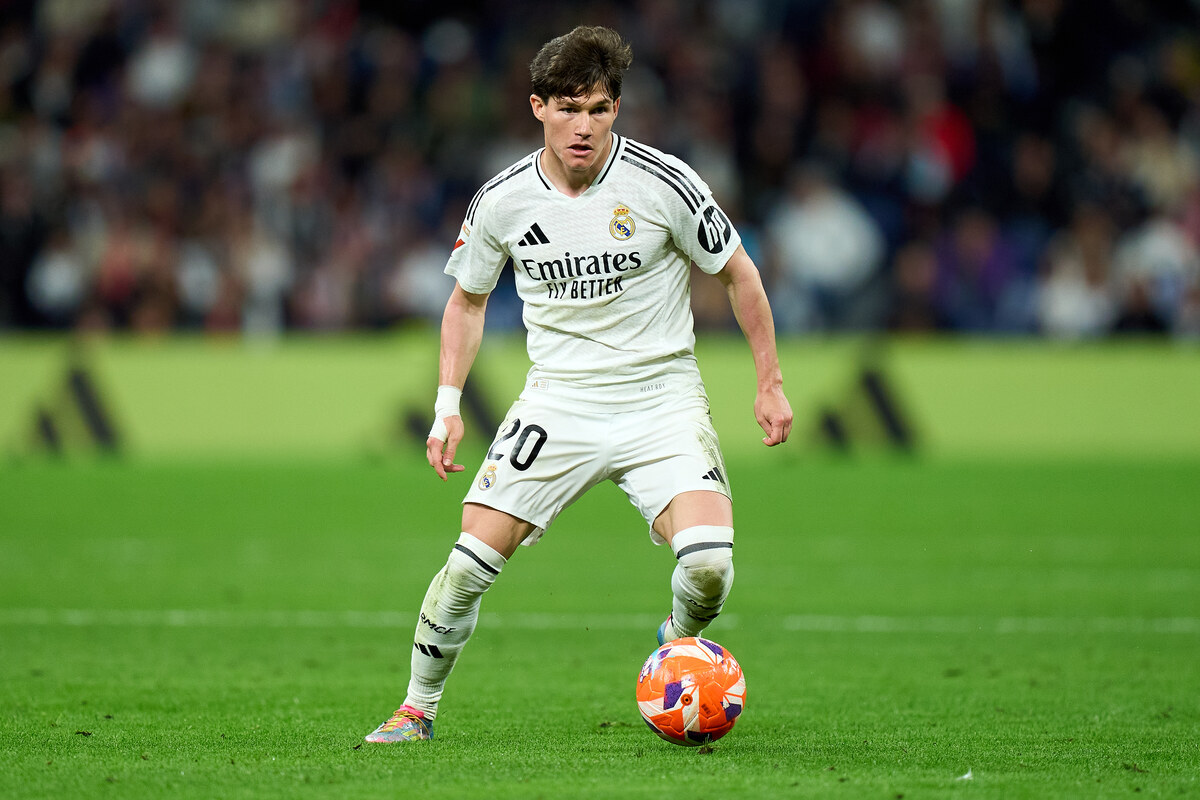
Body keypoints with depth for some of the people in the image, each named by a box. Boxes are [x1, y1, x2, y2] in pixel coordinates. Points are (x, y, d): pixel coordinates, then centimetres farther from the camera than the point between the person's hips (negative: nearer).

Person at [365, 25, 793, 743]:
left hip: (660, 395, -2)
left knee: (709, 561, -23)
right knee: (472, 560, -12)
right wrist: (448, 406, 5)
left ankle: (680, 642, 13)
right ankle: (418, 708, 9)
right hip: (558, 400, 2)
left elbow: (738, 274, 3)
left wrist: (771, 384, 4)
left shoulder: (663, 182, -11)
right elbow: (468, 301, 14)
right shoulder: (503, 200, -3)